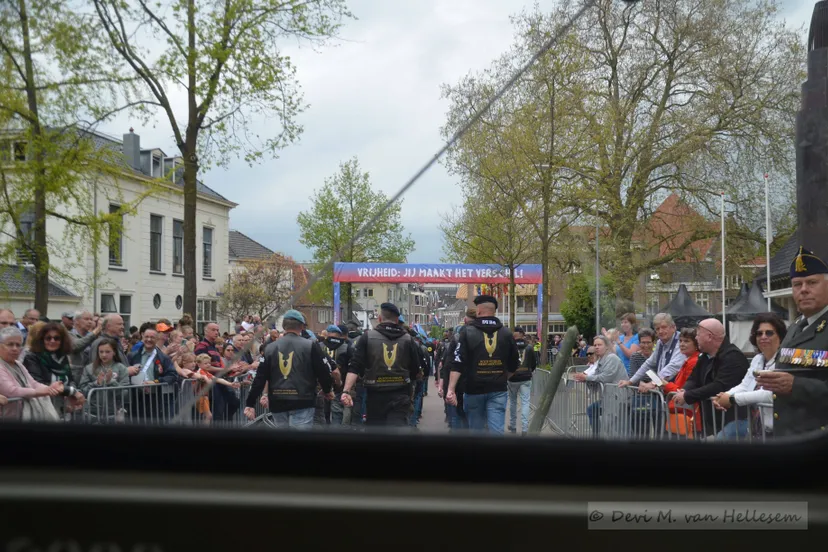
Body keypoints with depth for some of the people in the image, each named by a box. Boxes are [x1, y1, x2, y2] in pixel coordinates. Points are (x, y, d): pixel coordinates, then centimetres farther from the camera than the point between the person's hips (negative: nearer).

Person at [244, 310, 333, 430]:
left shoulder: (270, 347, 6)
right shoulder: (310, 346, -4)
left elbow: (260, 378, 4)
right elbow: (322, 372, -1)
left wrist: (250, 403, 7)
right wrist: (328, 390, 19)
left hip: (277, 403, 4)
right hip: (302, 402, -4)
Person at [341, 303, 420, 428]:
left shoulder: (367, 337, -1)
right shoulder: (408, 339, 3)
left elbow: (355, 367, -10)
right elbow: (415, 371, 7)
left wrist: (347, 390, -15)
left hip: (375, 396, 0)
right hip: (400, 396, 0)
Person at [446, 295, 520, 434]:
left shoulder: (468, 332, -5)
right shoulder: (506, 333, 3)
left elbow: (458, 363, -12)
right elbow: (514, 365, 10)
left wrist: (451, 389, -15)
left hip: (474, 389, -1)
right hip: (498, 390, 1)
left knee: (476, 431, 13)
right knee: (497, 431, -3)